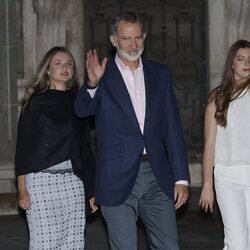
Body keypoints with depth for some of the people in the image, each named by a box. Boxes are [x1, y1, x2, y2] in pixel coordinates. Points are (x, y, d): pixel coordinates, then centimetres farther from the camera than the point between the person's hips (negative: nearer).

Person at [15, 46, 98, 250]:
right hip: (41, 178, -3)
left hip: (73, 181, 3)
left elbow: (86, 146, 16)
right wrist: (22, 188, -6)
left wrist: (92, 190, 13)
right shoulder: (36, 102, 4)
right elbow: (23, 145, 2)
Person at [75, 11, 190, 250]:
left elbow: (172, 128, 9)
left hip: (157, 177, 3)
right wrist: (92, 84, -37)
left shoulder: (160, 74, 11)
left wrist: (181, 178, 4)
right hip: (118, 179, -3)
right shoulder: (102, 74, 1)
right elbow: (82, 110, -16)